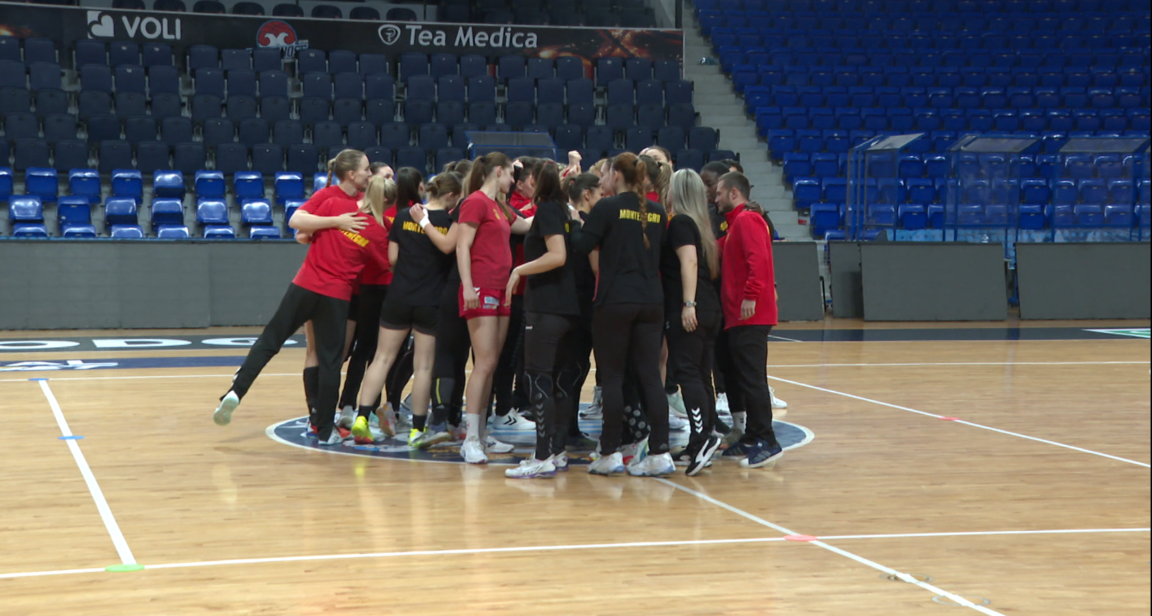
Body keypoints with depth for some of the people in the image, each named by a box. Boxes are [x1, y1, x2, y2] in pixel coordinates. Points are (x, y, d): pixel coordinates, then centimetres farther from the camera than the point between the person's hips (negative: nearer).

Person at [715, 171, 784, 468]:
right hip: (738, 315, 10)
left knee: (751, 378, -11)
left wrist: (751, 296, -27)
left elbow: (758, 258, -23)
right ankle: (752, 438, 17)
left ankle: (767, 442, -10)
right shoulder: (737, 222, 22)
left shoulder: (746, 220, -10)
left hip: (750, 314, -10)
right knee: (744, 377, 12)